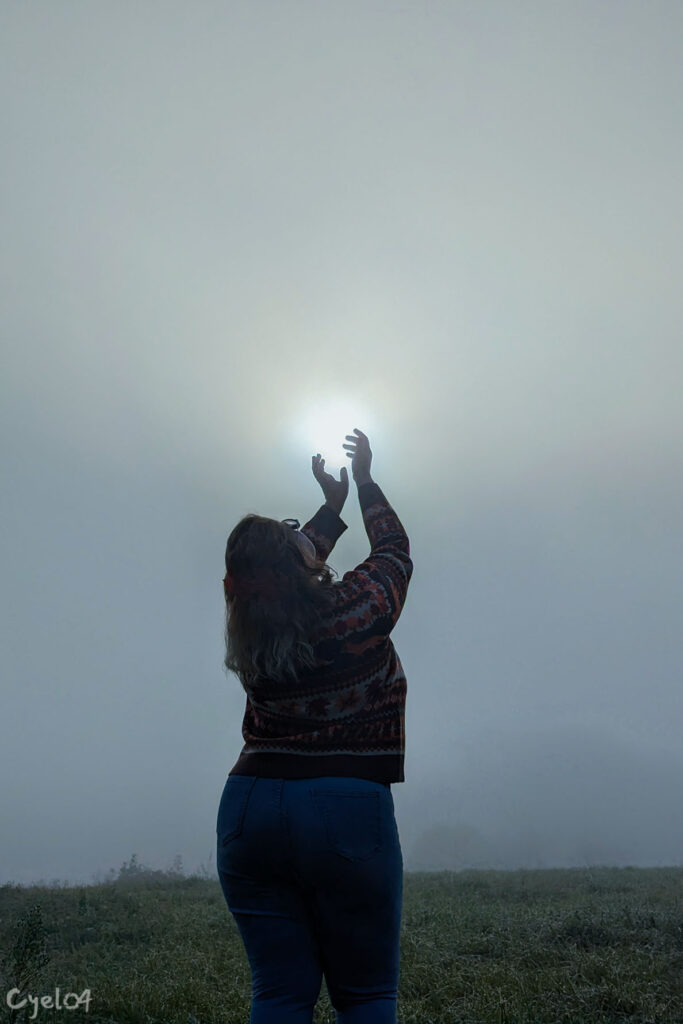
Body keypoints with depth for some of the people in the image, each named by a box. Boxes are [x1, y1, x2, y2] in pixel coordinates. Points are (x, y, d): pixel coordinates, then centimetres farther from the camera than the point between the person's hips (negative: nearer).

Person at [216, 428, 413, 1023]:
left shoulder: (250, 634, 3)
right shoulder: (358, 607, -9)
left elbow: (287, 581, 24)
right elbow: (394, 548, 12)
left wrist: (332, 505, 33)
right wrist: (363, 482, 27)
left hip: (250, 810, 4)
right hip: (348, 813, -4)